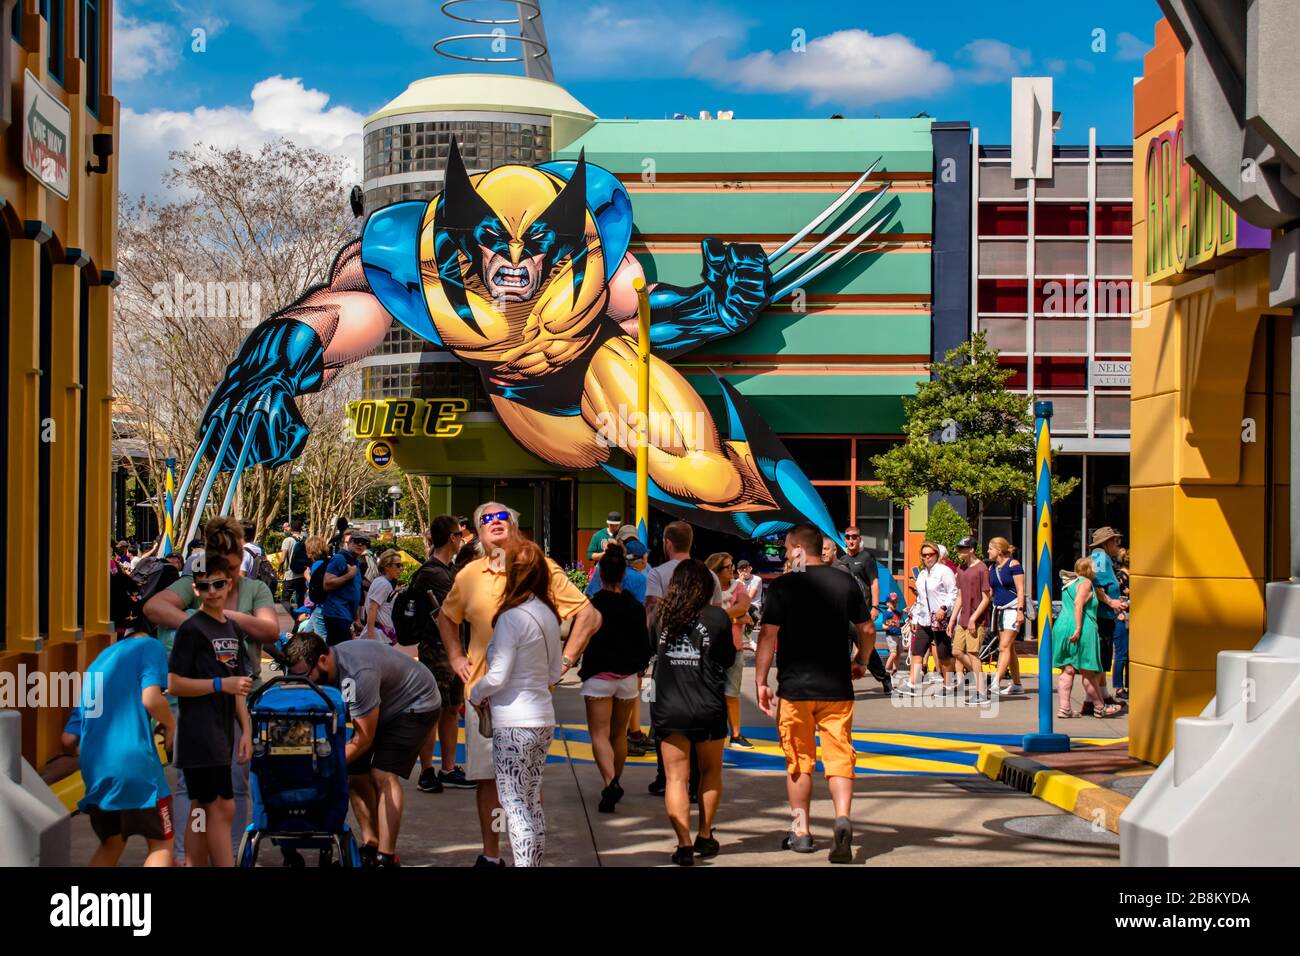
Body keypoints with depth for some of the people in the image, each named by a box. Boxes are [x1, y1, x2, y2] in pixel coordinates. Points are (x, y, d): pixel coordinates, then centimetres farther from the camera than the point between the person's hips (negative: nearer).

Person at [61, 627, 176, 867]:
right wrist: (170, 725, 3)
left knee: (111, 846, 22)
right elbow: (151, 699, -16)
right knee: (162, 844, 6)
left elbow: (69, 740, 18)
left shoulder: (98, 661, 22)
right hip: (135, 763, -6)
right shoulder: (149, 646, 3)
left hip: (94, 772, 6)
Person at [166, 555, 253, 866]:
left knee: (203, 811, 9)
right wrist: (221, 684, -17)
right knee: (222, 807, -11)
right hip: (199, 732, -8)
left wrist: (246, 730, 12)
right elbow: (174, 684, -11)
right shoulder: (191, 629, -8)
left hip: (221, 732, 8)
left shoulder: (233, 629, 15)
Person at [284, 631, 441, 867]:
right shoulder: (322, 671, -13)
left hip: (416, 704, -8)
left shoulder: (357, 674, -38)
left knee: (383, 775, -20)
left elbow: (363, 740, -30)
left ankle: (386, 858, -20)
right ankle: (371, 845, 10)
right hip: (385, 706, 8)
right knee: (355, 774, -1)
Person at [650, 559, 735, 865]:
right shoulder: (717, 617, -6)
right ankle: (705, 837, 25)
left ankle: (684, 844, -7)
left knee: (676, 776, 3)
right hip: (708, 708, 0)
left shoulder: (661, 617, -1)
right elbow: (728, 658, 6)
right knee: (711, 771, 20)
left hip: (668, 709, 0)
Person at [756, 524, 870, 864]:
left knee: (799, 760, 10)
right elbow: (867, 630, 9)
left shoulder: (783, 586, -7)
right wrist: (860, 662, 26)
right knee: (839, 755, 2)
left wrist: (760, 682, -2)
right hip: (837, 686, 2)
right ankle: (843, 817, -21)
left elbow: (768, 635, -9)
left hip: (795, 686, -2)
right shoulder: (846, 583, 3)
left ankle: (801, 831, 16)